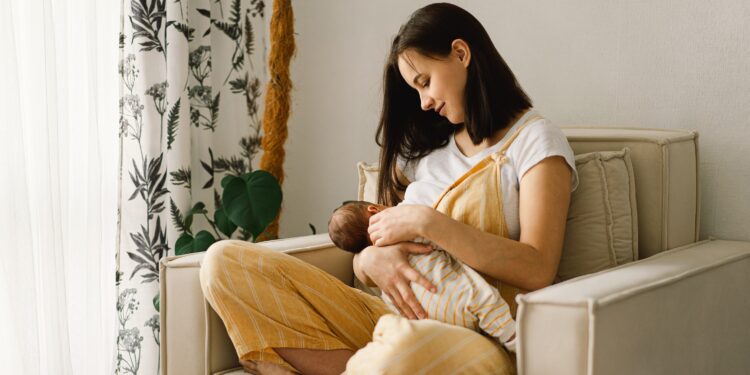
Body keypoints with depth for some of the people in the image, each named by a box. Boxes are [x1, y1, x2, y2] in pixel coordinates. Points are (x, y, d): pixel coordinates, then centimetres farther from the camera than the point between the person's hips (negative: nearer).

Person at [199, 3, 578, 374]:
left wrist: (428, 223, -16)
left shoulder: (535, 140, 2)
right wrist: (371, 259, -9)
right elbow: (374, 237, 16)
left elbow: (538, 271, -11)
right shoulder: (422, 146, 20)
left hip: (477, 338, -6)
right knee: (225, 262, -11)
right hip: (398, 317, 6)